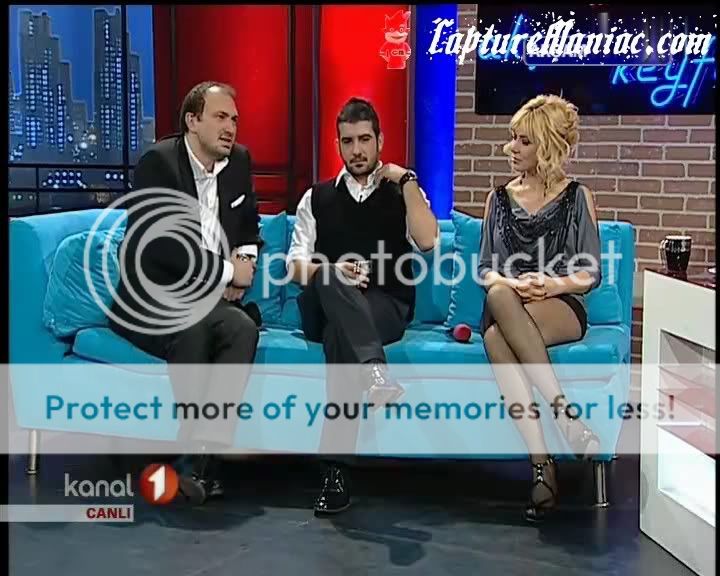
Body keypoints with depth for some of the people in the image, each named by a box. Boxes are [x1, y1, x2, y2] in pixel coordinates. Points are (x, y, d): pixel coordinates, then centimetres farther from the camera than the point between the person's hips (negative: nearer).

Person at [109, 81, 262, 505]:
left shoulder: (239, 160, 12)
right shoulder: (159, 162, -8)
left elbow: (249, 227, 25)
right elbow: (164, 244, -19)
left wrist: (247, 262, 2)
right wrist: (227, 271, -14)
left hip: (211, 298, 6)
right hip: (151, 301, -5)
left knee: (244, 328, -30)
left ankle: (201, 456, -33)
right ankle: (205, 458, -28)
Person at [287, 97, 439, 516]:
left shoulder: (402, 194, 14)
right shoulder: (318, 197, 18)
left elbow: (428, 242, -8)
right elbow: (296, 264, 8)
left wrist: (407, 180, -5)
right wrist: (330, 271, -15)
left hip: (385, 309, -1)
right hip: (323, 308, 1)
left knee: (339, 334, -36)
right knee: (330, 280, -35)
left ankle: (337, 469, -41)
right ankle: (375, 373, -56)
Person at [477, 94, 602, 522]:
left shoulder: (577, 197, 10)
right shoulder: (500, 198, 18)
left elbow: (591, 274, 5)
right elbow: (485, 270, 14)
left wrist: (552, 284, -15)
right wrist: (513, 283, -9)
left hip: (563, 309, -2)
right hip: (508, 311, 3)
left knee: (501, 301, -38)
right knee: (495, 340, -38)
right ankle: (542, 464, -41)